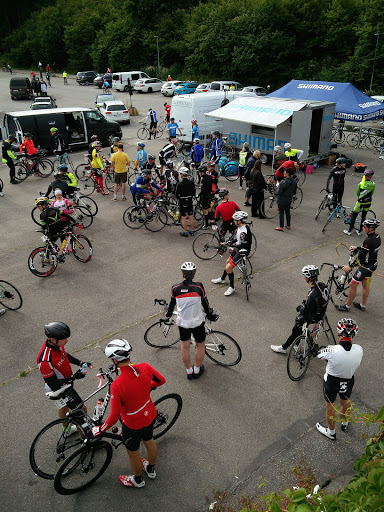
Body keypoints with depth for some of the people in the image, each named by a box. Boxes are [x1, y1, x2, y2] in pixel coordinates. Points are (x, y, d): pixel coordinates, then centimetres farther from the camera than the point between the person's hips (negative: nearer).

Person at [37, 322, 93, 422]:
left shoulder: (56, 343, -16)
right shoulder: (44, 360, -40)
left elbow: (66, 355, 6)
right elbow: (52, 384, -29)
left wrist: (81, 363, -6)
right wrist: (74, 377, -32)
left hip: (66, 382, 8)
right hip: (59, 389, -8)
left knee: (64, 406, 31)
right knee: (81, 409, 2)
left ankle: (66, 429, 56)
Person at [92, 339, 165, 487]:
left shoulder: (117, 385, -36)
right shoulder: (145, 367, -22)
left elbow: (114, 416, -28)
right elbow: (161, 380, -3)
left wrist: (100, 429, -9)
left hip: (133, 424, -5)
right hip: (150, 415, 5)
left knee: (133, 452, 25)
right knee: (149, 441, 32)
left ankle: (138, 479, 52)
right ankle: (151, 469, 59)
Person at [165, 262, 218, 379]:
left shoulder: (175, 288, -13)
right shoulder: (198, 287, -20)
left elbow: (172, 304, 3)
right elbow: (205, 304, -8)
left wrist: (168, 314, 23)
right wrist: (210, 315, 11)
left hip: (182, 322, 2)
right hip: (197, 322, -2)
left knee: (185, 347, 20)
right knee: (200, 345, 21)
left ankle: (189, 371, 35)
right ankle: (197, 370, 35)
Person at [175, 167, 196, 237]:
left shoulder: (179, 184, -18)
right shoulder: (192, 183, -4)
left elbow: (176, 195, -13)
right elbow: (194, 193, 5)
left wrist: (179, 198, 6)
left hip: (182, 202, -4)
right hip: (190, 201, 5)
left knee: (183, 217, 5)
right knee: (191, 216, 14)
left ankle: (185, 232, 12)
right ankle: (192, 231, 23)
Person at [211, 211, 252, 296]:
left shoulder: (244, 232, -33)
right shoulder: (240, 227, -2)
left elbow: (243, 246, -28)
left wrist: (233, 246, -18)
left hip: (243, 251, -10)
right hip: (237, 248, 10)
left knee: (228, 268, -11)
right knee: (228, 262, 25)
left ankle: (232, 287, 7)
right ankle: (222, 279, 49)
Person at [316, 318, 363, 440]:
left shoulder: (332, 350, -35)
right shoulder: (359, 349, -25)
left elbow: (320, 355, -14)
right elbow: (357, 363, -5)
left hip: (331, 381, -3)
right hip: (348, 382, 4)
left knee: (330, 406, 22)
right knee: (345, 402, 33)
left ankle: (331, 432, 44)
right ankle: (345, 423, 60)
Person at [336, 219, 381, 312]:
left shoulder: (368, 241, -30)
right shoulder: (377, 237, -1)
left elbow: (361, 257, -28)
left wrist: (349, 266, -23)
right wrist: (356, 248, 17)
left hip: (365, 266, -9)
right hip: (373, 264, 9)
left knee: (353, 285, 3)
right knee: (365, 284, 22)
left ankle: (347, 306, 15)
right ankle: (363, 305, 36)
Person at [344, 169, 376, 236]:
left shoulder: (361, 184, -16)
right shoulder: (373, 184, -9)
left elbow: (357, 193, -4)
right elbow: (372, 193, 3)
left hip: (360, 202, -3)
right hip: (368, 202, 3)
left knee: (354, 215, 7)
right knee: (364, 216, 16)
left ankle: (349, 231, 10)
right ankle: (360, 231, 22)